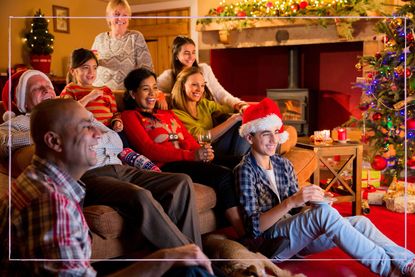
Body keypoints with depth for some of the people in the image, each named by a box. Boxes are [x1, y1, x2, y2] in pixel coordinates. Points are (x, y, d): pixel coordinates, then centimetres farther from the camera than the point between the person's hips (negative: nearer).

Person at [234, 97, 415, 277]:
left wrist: (315, 198, -11)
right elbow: (254, 227, -18)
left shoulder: (283, 164, 11)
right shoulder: (245, 170, -10)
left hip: (293, 233, 7)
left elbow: (294, 210, 11)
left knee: (360, 222, -13)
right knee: (324, 212, -31)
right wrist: (290, 202, -30)